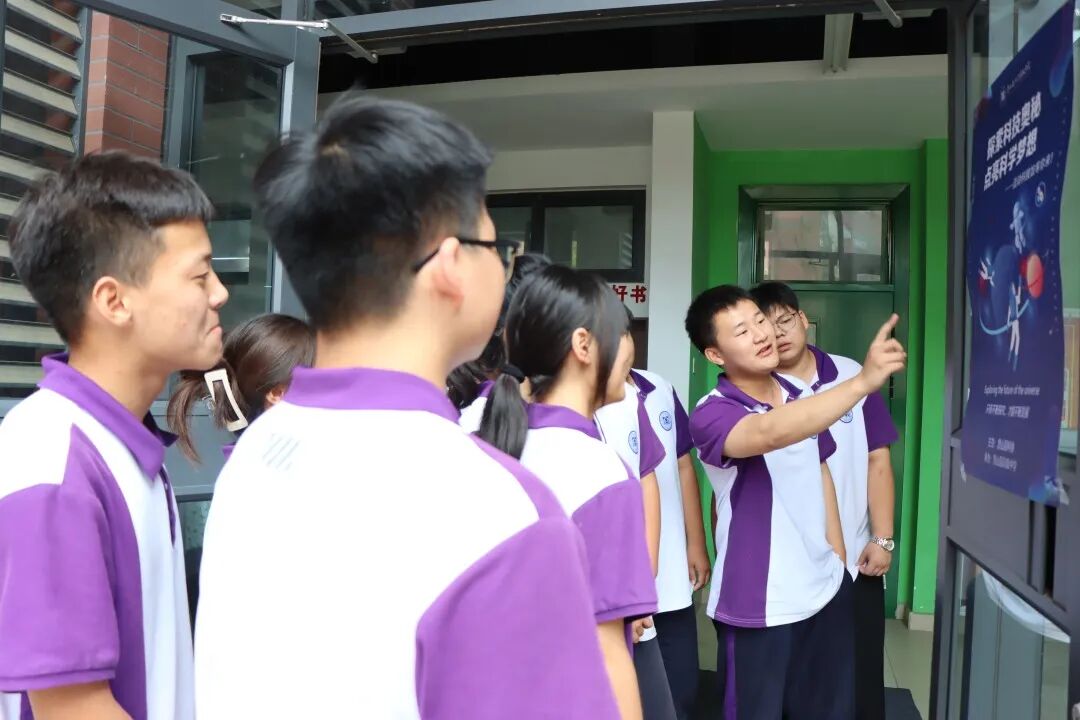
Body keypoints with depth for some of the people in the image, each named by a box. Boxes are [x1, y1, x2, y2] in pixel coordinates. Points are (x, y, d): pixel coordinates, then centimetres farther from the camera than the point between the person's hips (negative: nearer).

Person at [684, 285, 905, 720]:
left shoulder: (799, 398, 4)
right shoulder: (711, 415, -18)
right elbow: (770, 432, -39)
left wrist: (838, 555, 15)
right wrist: (863, 381, -45)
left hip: (825, 588, 6)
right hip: (758, 606, -6)